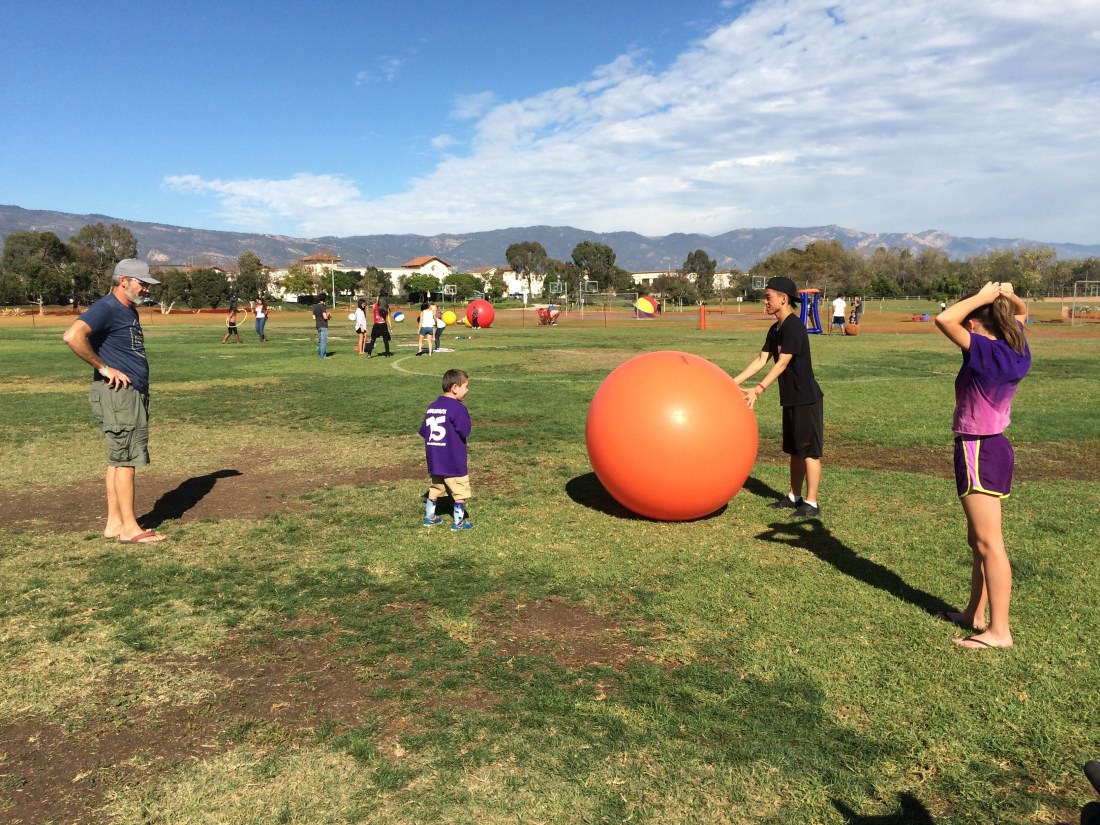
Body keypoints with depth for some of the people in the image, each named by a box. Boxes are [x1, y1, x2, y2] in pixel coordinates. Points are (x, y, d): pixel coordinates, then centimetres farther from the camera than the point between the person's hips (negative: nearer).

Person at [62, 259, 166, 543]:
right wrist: (104, 368, -20)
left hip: (134, 393, 10)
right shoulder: (107, 308, -13)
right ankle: (129, 529, -1)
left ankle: (114, 524, 19)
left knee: (119, 458, 12)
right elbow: (72, 336, -28)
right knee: (125, 459, -6)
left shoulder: (130, 311, 17)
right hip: (117, 393, -10)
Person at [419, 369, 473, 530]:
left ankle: (430, 517, 28)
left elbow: (423, 432, 10)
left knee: (435, 489, 20)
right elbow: (465, 432, -16)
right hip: (454, 462, -7)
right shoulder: (458, 408, -16)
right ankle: (459, 522, 11)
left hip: (434, 460, 7)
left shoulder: (432, 406, 6)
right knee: (460, 492, 5)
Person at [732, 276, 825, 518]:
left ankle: (811, 504, 4)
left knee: (809, 451, -3)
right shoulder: (775, 329, 10)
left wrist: (758, 389, -31)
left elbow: (782, 363, -25)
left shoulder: (793, 327, -19)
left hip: (806, 399, -9)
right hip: (791, 399, 9)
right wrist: (734, 382, 5)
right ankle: (794, 496, 28)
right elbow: (761, 360, 10)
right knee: (795, 450, 17)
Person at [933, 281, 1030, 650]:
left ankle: (999, 630, 6)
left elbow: (943, 319, -31)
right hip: (993, 448, 9)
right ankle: (975, 614, 30)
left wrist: (983, 296, -19)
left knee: (989, 543, -2)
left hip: (978, 452, -9)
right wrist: (1007, 295, 3)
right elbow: (1021, 312, 24)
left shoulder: (986, 353, -21)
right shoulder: (1014, 350, 4)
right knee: (978, 540, 18)